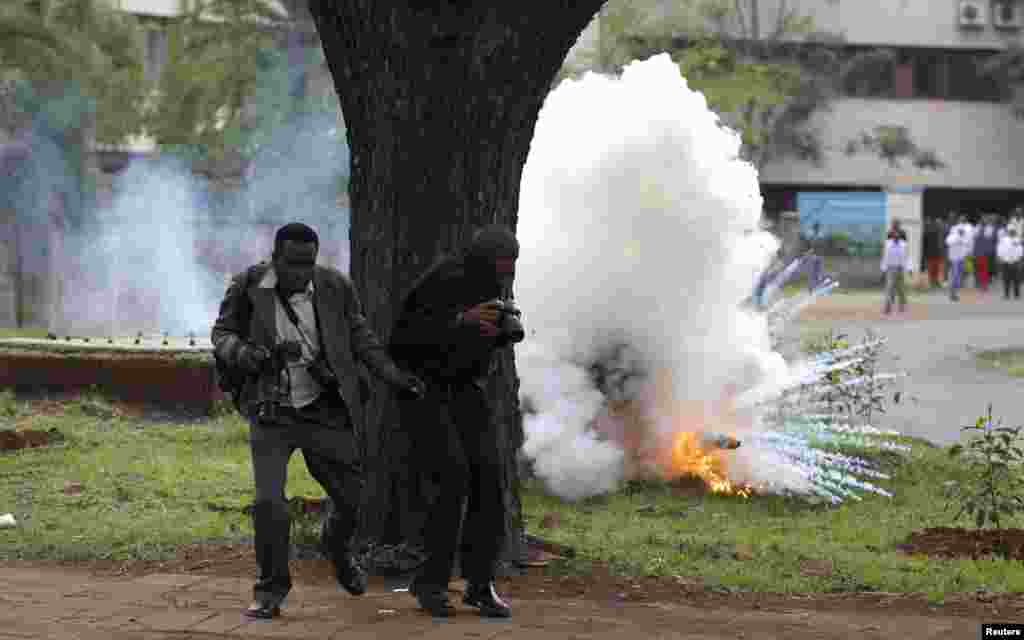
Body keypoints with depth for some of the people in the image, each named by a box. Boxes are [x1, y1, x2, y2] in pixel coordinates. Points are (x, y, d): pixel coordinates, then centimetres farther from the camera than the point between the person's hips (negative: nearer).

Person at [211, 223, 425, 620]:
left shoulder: (334, 288, -9)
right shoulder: (249, 286, -12)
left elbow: (359, 335, 5)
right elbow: (223, 335, -1)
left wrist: (392, 374, -5)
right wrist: (250, 355, -22)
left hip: (324, 412, 2)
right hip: (272, 415, -2)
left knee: (351, 497, 11)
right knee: (269, 503, -14)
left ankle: (337, 546, 45)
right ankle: (271, 587, 7)